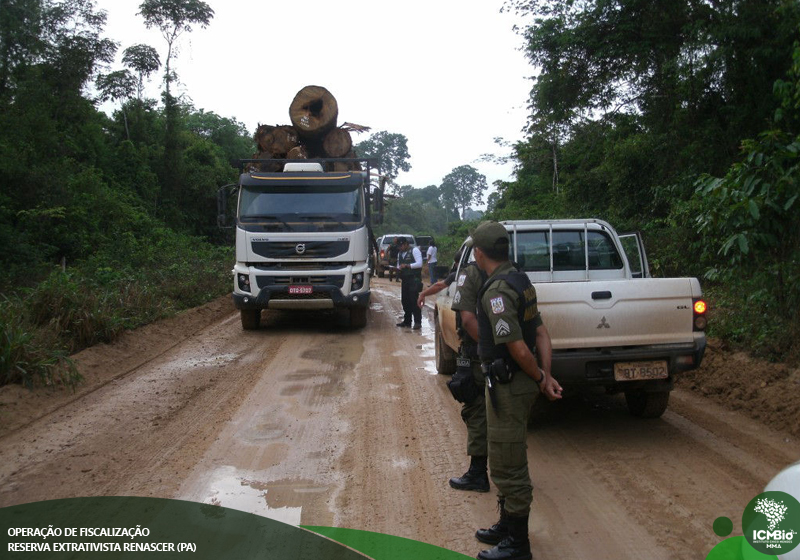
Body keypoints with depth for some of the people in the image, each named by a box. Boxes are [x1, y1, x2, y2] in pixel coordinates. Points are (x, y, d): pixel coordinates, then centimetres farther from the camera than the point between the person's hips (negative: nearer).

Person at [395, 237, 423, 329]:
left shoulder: (414, 250, -5)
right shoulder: (400, 254, 17)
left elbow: (419, 263, -14)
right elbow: (399, 265, 26)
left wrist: (407, 265, -17)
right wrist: (398, 268, 2)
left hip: (414, 279, -7)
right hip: (404, 279, 7)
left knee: (414, 300, -10)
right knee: (405, 301, 8)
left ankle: (418, 322, -8)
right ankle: (407, 321, 17)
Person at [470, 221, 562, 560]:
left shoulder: (497, 291, -23)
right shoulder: (520, 281, 9)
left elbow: (518, 347, -25)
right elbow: (541, 333, 8)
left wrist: (541, 379, -10)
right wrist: (546, 375, 2)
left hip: (508, 386, -10)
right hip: (517, 382, 10)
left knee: (508, 466, 2)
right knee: (509, 462, 22)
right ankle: (508, 526, 37)